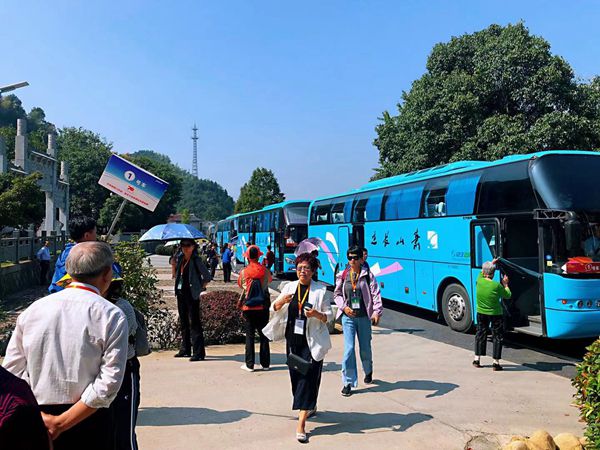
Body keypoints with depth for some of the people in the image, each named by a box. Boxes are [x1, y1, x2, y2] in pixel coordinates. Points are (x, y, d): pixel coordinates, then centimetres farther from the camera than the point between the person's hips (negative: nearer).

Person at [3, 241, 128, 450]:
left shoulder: (32, 310, 0)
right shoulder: (112, 316, -12)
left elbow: (13, 369, 1)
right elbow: (109, 383, -18)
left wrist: (39, 417, -1)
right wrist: (60, 424, -12)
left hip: (36, 421, 3)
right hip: (88, 422, -3)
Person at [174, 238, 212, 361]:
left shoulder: (196, 260, -11)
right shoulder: (180, 258, 9)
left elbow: (207, 277, -10)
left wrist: (200, 288, -7)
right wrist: (173, 262, 8)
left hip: (192, 295, -8)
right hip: (181, 293, 8)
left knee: (194, 323, -7)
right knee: (183, 322, 15)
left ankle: (199, 353, -4)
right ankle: (185, 350, 26)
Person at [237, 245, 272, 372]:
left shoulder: (243, 272, -7)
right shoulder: (265, 271, -4)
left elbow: (240, 285, 7)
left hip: (249, 307, -1)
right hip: (263, 307, 1)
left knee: (249, 335, 6)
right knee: (264, 335, 10)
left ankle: (249, 364, 8)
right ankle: (265, 363, 14)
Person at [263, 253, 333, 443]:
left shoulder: (320, 290, -3)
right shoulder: (289, 287, 6)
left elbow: (329, 315, 0)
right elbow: (274, 309, 8)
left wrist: (317, 314, -21)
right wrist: (280, 302, -14)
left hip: (312, 342, -4)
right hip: (293, 340, 4)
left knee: (308, 378, -8)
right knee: (296, 376, 14)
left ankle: (301, 424, -8)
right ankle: (310, 407, 40)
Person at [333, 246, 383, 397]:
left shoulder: (368, 275, -3)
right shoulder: (343, 276, 2)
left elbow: (376, 294, -10)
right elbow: (337, 294, 10)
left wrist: (377, 312, -22)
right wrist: (344, 307, -6)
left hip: (364, 317, 0)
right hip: (348, 317, 1)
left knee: (365, 348, 13)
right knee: (349, 349, -6)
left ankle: (368, 371, 44)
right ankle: (348, 382, 3)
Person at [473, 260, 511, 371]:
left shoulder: (479, 281, -9)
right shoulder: (497, 285, -19)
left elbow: (482, 273, 15)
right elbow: (507, 296, -4)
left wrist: (491, 263, 25)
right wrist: (505, 284, 10)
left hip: (481, 313, 4)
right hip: (495, 314, -4)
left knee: (480, 334, 16)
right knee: (497, 337, 7)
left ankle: (477, 359, 20)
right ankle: (496, 362, 5)